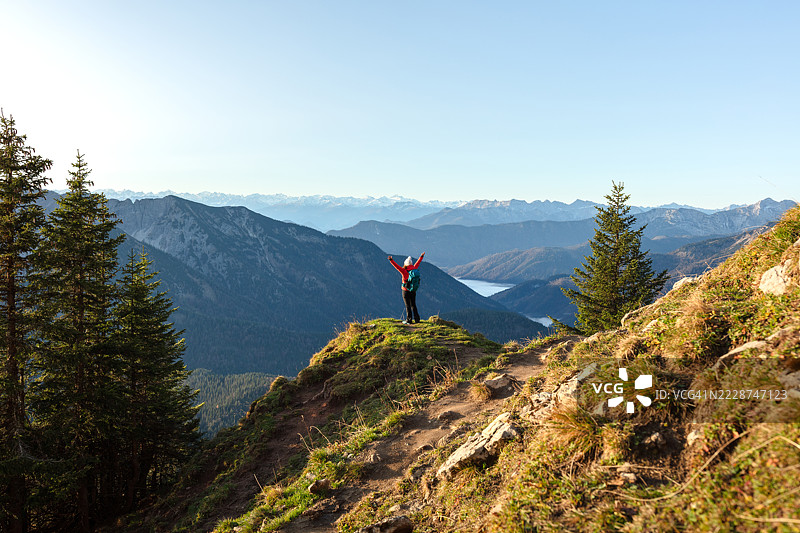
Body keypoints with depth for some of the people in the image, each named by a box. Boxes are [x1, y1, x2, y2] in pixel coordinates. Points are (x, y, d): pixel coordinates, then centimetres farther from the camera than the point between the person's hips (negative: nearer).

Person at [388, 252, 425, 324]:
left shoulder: (405, 271, -16)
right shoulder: (414, 269, -1)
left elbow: (397, 266, -24)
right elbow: (417, 263, 15)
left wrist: (391, 260, -27)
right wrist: (421, 257, 30)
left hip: (406, 291, -5)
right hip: (413, 291, 5)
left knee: (408, 306, 0)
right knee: (413, 305, 15)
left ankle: (409, 320, 3)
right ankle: (417, 319, 18)